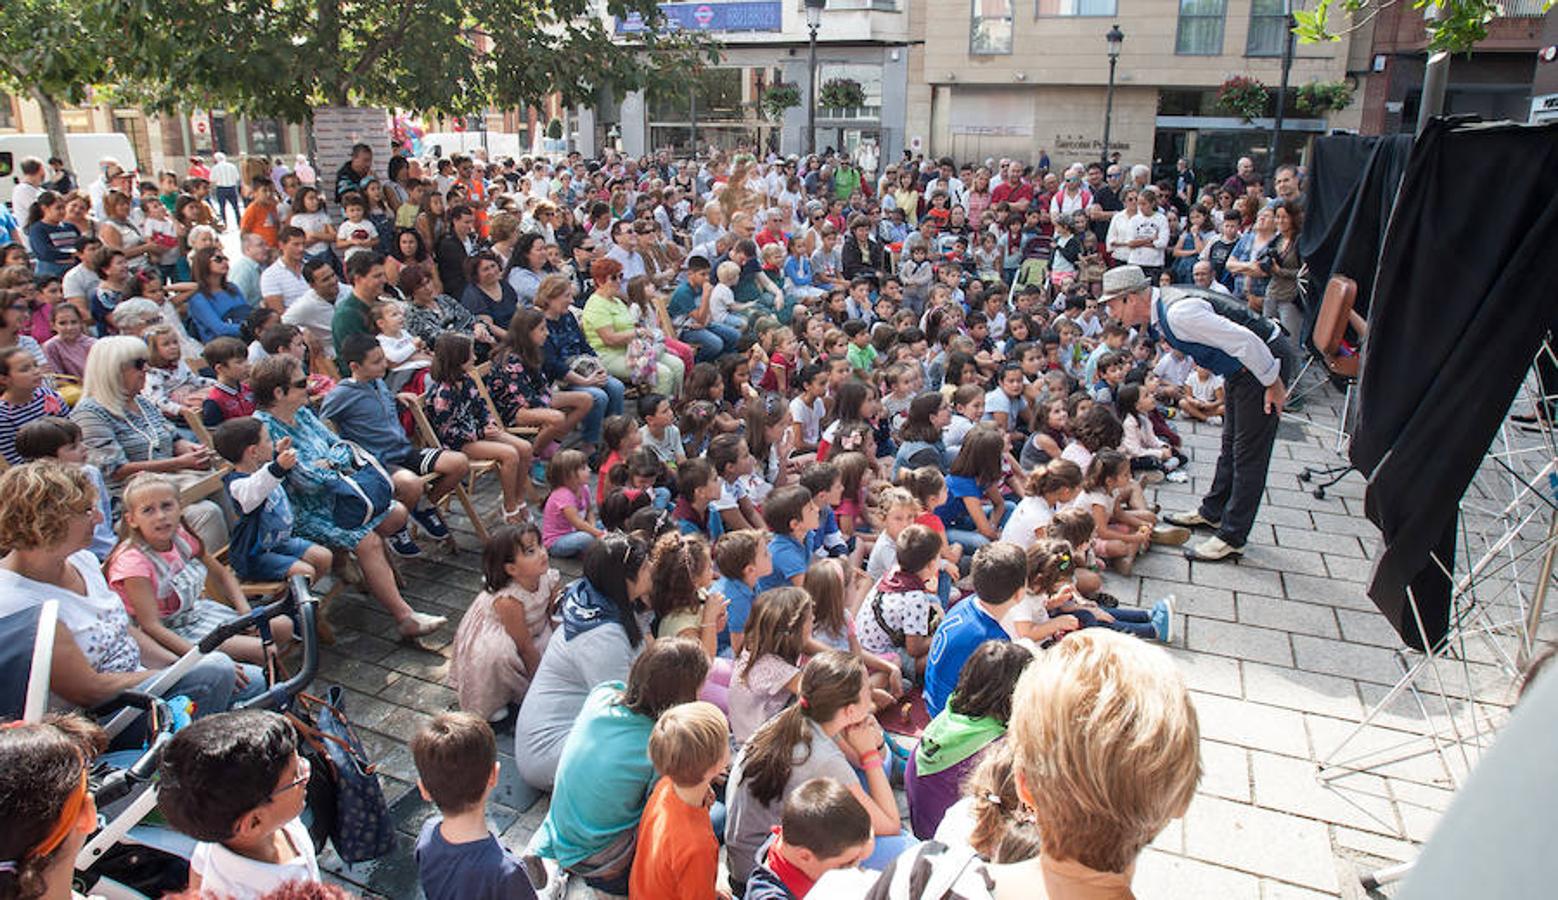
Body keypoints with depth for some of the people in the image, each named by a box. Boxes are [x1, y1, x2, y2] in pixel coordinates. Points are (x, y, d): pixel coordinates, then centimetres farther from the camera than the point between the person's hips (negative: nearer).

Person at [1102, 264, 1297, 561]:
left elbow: (1244, 340, -32)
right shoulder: (1162, 304, 0)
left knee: (1249, 454, -3)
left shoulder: (1179, 313, -31)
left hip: (1265, 360, -10)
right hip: (1241, 366, 10)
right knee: (1231, 444, 21)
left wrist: (1273, 384, -21)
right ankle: (1212, 512, 36)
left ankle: (1232, 538, 4)